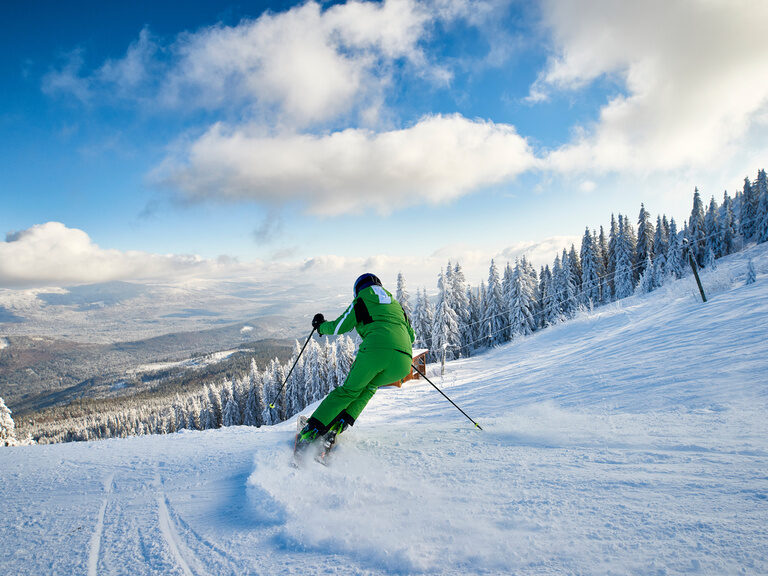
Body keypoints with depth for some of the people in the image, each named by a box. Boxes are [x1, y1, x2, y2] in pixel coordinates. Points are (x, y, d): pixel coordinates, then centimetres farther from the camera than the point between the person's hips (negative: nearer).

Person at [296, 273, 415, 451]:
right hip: (403, 359, 4)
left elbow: (339, 327, 16)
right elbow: (411, 336, 35)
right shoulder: (397, 305, 32)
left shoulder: (361, 302, 19)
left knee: (350, 390, 17)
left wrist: (321, 326, 37)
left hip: (374, 350, -4)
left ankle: (311, 430, 10)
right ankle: (341, 423, 16)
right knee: (369, 386, 30)